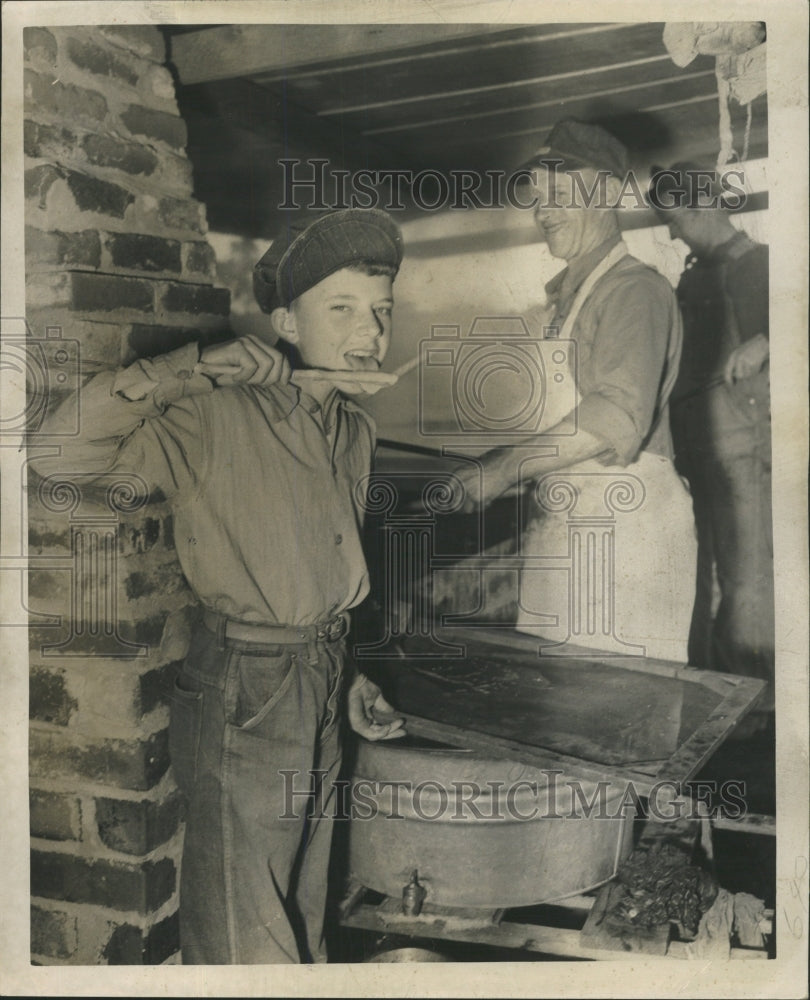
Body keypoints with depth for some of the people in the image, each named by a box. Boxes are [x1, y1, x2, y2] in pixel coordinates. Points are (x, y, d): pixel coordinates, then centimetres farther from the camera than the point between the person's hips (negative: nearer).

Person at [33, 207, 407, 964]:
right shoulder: (220, 417, -16)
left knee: (302, 925, 25)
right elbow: (74, 441, -29)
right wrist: (196, 366, -29)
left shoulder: (357, 429, 7)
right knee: (248, 945, 10)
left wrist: (351, 679, 13)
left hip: (322, 694, 7)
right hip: (242, 695, -7)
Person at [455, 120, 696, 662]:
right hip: (564, 524, 8)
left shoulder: (634, 289, -9)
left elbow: (617, 418, -22)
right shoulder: (571, 292, 19)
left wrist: (507, 467, -19)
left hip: (620, 528, -8)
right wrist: (493, 464, 10)